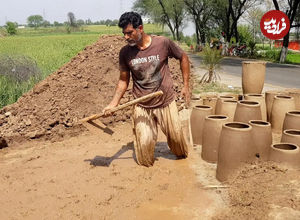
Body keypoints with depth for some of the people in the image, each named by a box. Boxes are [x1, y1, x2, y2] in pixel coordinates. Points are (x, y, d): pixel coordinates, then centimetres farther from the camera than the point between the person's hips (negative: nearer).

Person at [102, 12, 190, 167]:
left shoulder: (163, 43, -14)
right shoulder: (125, 53, -9)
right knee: (144, 143, -4)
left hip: (166, 102, 0)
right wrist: (113, 103, -10)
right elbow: (123, 80, 1)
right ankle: (146, 166, 28)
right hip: (141, 106, 1)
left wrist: (186, 85, 0)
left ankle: (181, 154, 48)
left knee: (175, 136, 14)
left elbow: (183, 57, 2)